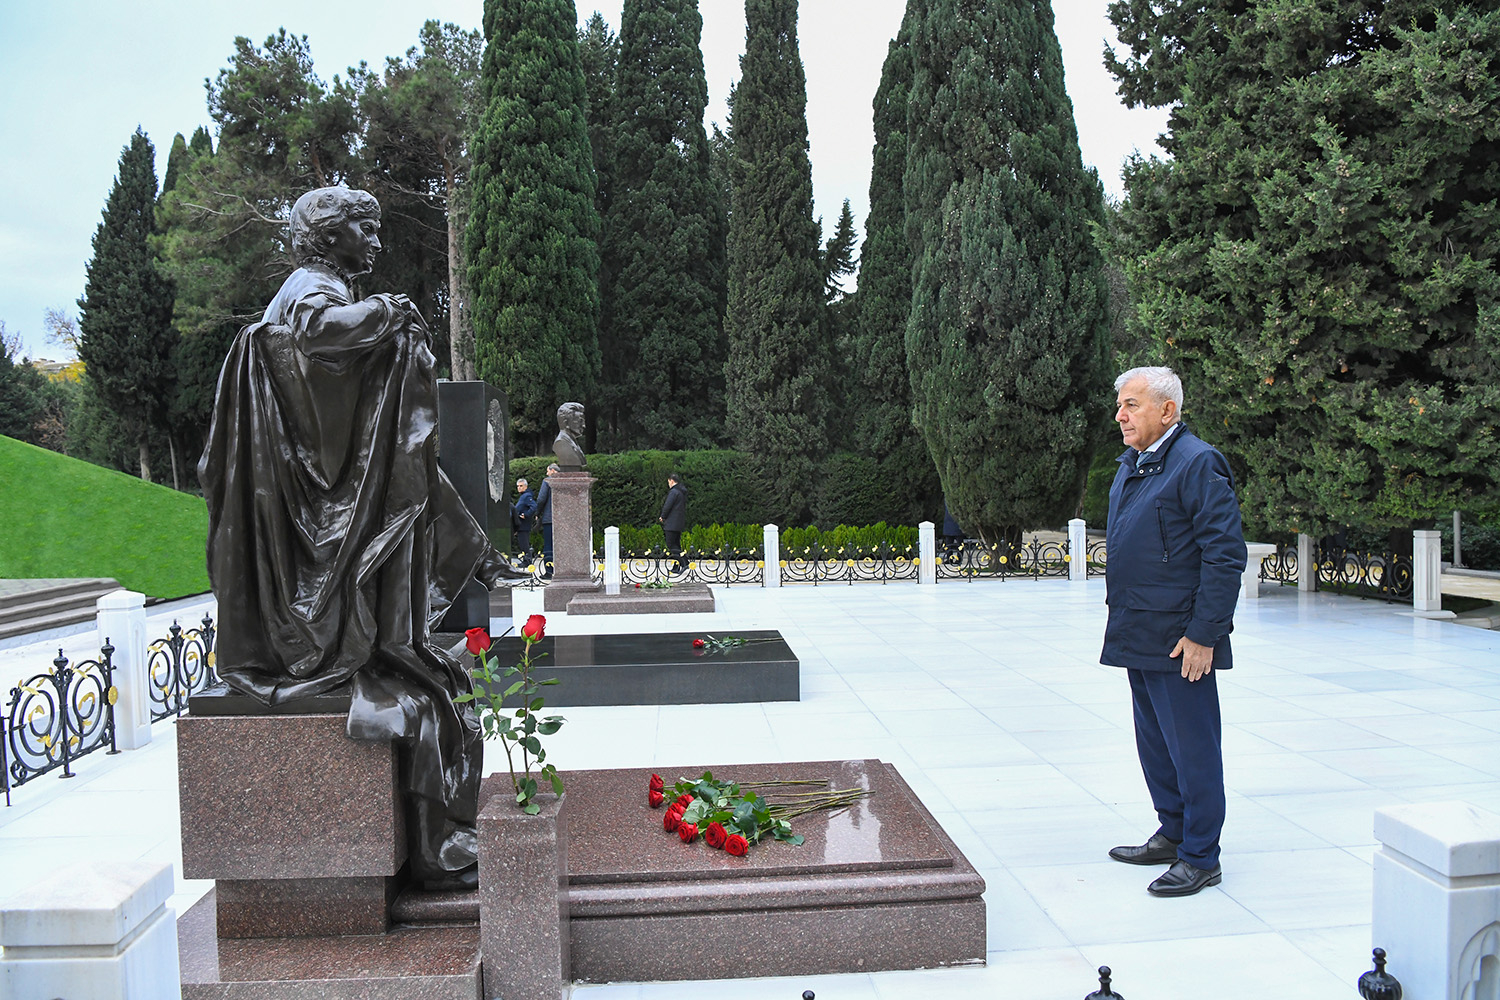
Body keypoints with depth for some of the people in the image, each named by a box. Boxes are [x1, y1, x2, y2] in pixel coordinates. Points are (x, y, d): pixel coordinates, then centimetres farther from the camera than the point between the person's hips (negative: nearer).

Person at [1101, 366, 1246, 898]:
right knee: (1154, 744, 18)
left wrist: (1203, 635, -19)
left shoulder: (1198, 463, -14)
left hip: (1180, 638, -9)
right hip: (1140, 635, 9)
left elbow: (1225, 555, -18)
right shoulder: (1132, 465, 14)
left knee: (1191, 747, 1)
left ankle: (1200, 858, 13)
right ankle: (1172, 834, 33)